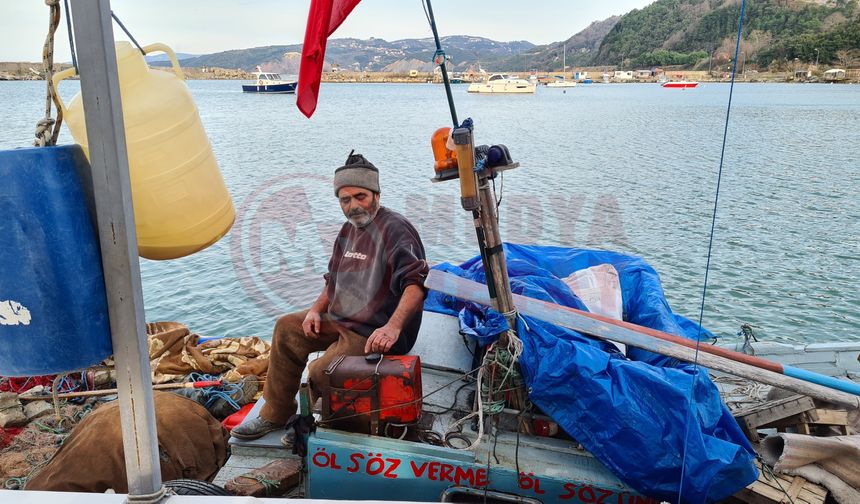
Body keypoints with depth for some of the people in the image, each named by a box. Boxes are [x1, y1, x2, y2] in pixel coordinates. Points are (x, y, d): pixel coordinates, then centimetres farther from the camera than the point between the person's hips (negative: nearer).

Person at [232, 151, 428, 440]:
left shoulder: (395, 229, -19)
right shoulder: (349, 228, 12)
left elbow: (415, 283, -32)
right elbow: (335, 279, 22)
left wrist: (393, 327, -45)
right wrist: (317, 309, 4)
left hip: (374, 332, -10)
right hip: (341, 319, 10)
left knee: (320, 372, -24)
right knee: (287, 328, 9)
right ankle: (275, 415, 17)